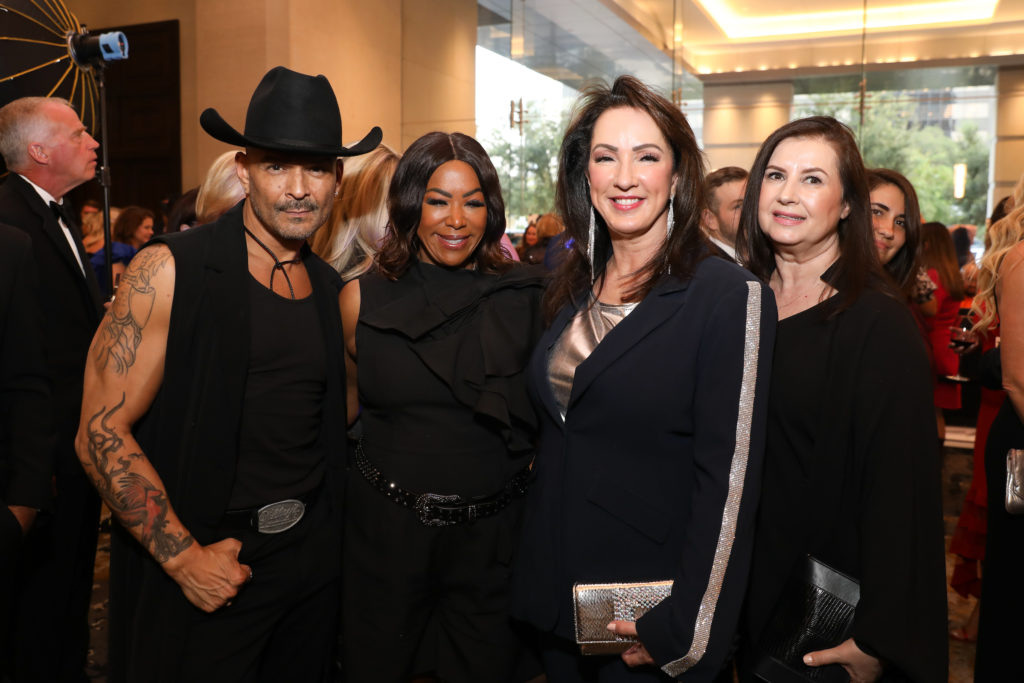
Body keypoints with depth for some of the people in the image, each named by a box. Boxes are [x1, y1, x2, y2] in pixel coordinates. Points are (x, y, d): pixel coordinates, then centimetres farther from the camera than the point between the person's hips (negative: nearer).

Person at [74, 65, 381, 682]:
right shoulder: (170, 271, -13)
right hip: (200, 573, -5)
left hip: (311, 558, 5)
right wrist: (184, 556, -15)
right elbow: (103, 431, -14)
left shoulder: (330, 286, 5)